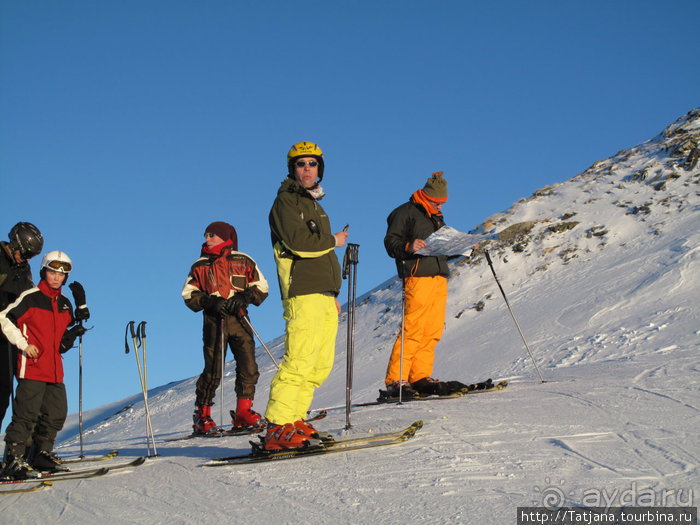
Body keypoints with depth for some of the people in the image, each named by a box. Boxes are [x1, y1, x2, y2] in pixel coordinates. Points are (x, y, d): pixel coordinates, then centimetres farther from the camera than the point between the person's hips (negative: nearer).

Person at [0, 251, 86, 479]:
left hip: (55, 370, 7)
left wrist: (72, 334, 3)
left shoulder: (65, 304, 17)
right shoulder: (30, 297, -3)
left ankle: (42, 454, 19)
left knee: (56, 413, 6)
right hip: (32, 367, -7)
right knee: (27, 414, -10)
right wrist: (24, 344, -10)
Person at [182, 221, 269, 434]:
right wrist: (210, 301, -10)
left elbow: (261, 287, 10)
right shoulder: (200, 266, 11)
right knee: (213, 371, -6)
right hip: (214, 322, -1)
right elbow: (189, 295, 8)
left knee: (248, 367, -6)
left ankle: (243, 412, 7)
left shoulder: (243, 261, 10)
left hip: (239, 320, 1)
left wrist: (243, 298, -9)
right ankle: (202, 415, 6)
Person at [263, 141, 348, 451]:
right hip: (302, 292, -9)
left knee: (321, 363, 3)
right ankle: (278, 428, -17)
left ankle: (293, 419, 7)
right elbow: (298, 242, -17)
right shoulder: (286, 201, -2)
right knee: (300, 359, -16)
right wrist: (333, 241, -3)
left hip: (323, 294, 9)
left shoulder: (314, 205, 26)